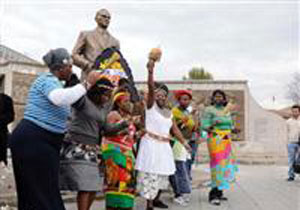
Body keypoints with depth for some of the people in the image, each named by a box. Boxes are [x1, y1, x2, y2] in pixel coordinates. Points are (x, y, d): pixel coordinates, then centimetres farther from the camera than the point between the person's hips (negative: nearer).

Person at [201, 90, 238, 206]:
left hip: (226, 141, 7)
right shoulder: (209, 110, -2)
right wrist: (210, 127, -29)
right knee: (218, 165, -12)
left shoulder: (227, 110, 16)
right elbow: (204, 125, -9)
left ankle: (219, 193, 15)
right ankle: (213, 195, -9)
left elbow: (230, 125, 19)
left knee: (225, 166, 6)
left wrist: (234, 129, -2)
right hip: (215, 140, -7)